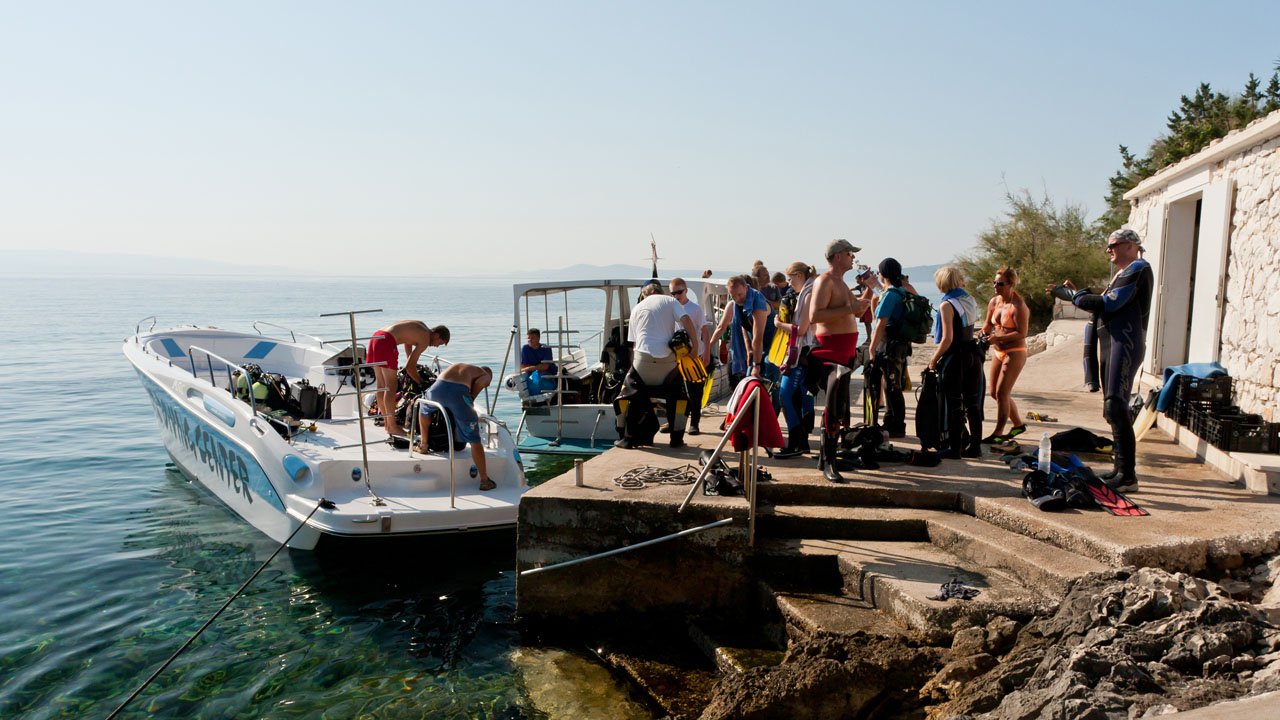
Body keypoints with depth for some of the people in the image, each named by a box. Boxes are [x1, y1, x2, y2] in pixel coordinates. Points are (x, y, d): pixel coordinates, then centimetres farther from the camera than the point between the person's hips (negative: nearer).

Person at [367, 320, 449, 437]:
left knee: (381, 384, 15)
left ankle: (386, 422, 24)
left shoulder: (422, 326, 20)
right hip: (386, 341, -10)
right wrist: (421, 382, 9)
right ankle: (392, 427, 0)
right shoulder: (425, 340, -5)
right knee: (391, 387, -4)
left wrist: (412, 362, 45)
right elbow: (409, 367, -4)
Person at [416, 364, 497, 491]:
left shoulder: (457, 366, 42)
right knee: (474, 439, 7)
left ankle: (423, 445, 47)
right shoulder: (486, 375, 27)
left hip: (438, 387, 4)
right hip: (459, 392, -4)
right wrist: (470, 402, 13)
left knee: (424, 406, 41)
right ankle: (485, 480, 10)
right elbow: (479, 383, 4)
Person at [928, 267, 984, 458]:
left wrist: (934, 359, -8)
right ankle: (975, 446, 17)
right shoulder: (970, 300, 9)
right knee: (972, 403, 11)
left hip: (955, 357, -7)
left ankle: (954, 448, 6)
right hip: (972, 354, 7)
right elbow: (968, 330, 14)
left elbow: (948, 338, -18)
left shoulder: (947, 305, -13)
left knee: (954, 405, 1)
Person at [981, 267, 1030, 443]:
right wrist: (984, 333, -3)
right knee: (995, 392, 13)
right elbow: (988, 323, 18)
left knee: (1001, 393, -7)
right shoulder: (994, 301, 4)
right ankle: (1018, 424, 30)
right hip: (998, 351, 8)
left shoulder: (1018, 306, -18)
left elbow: (1022, 333, -22)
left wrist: (998, 338, -27)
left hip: (1015, 353, -8)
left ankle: (998, 433, 5)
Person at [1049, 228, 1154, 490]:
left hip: (1125, 343, -10)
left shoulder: (1138, 269, -7)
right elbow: (1106, 306, 20)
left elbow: (1109, 304, -16)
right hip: (1112, 342, 10)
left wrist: (1071, 294, -8)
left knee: (1115, 405, -17)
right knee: (1114, 408, 11)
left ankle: (1128, 476, -17)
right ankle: (1121, 467, 17)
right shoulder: (1123, 273, 23)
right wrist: (1076, 293, 13)